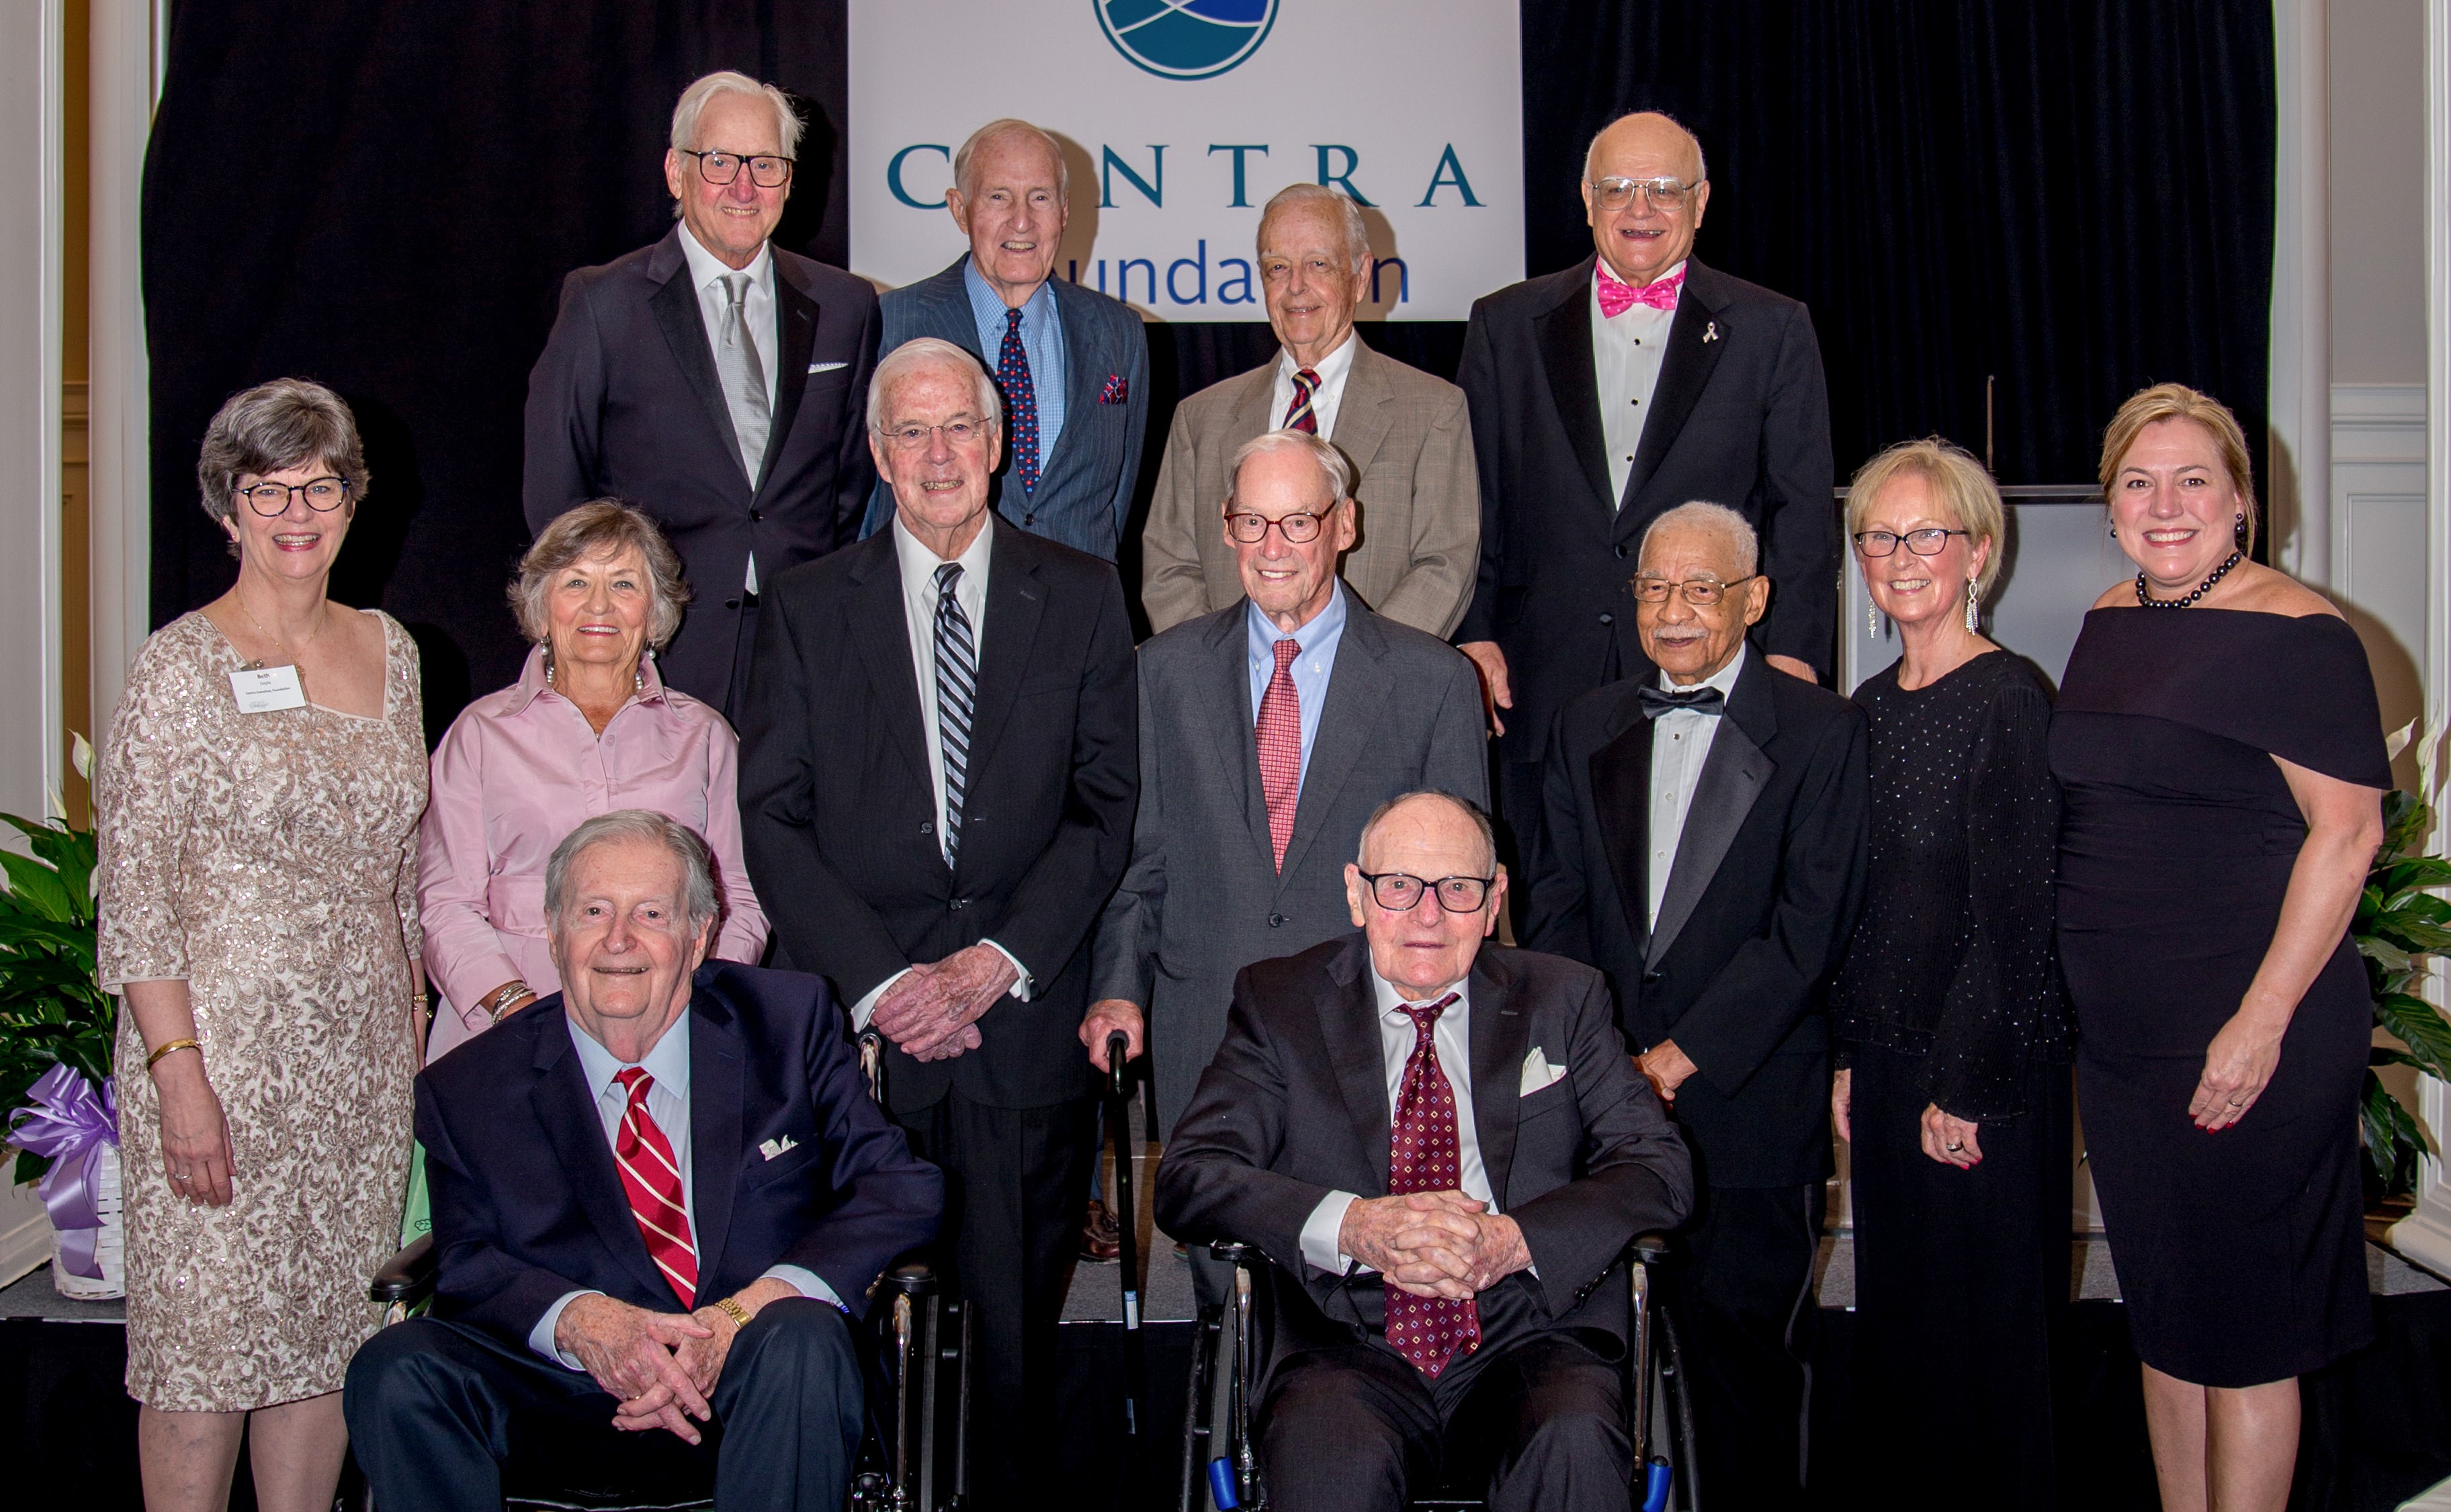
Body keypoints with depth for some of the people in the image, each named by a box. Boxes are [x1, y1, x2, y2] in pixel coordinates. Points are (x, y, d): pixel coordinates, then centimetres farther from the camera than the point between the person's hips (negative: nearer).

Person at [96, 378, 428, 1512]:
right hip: (223, 1042, -5)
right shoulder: (182, 666, -7)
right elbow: (133, 894, -9)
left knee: (329, 1337, 11)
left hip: (364, 1052, 5)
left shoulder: (388, 649, 9)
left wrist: (411, 1027, 12)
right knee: (207, 1346, 1)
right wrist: (179, 1074, -16)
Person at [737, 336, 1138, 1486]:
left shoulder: (1081, 597, 8)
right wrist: (879, 981, -9)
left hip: (1025, 1016, 0)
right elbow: (773, 820, 3)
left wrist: (996, 962, -8)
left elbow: (1107, 804, 3)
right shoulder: (811, 607, 8)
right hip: (859, 1016, 0)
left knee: (1016, 1317, 3)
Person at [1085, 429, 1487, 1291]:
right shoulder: (1167, 671, 7)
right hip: (1204, 1043, 2)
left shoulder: (1435, 682, 2)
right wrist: (1120, 986, -3)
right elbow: (1139, 853, 11)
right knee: (1226, 1308, 8)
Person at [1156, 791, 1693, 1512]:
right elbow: (1186, 1178, -1)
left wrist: (1515, 1240, -15)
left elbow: (1658, 1166, 4)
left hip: (1528, 1337, 1)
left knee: (1576, 1443, -31)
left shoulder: (1563, 999, 13)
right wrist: (1352, 1227, -19)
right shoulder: (1279, 1002, 9)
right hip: (1352, 1346, -1)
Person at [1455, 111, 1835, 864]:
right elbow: (1474, 499, 10)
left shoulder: (1774, 331, 8)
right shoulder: (1507, 326, 11)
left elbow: (1803, 513, 5)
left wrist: (1792, 654, -5)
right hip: (1543, 689, 1)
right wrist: (1472, 633, -1)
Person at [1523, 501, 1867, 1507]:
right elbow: (1557, 901, 11)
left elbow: (1811, 923, -8)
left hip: (1748, 1101, -3)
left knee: (1746, 1341, 2)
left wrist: (1683, 1056, -13)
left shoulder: (1822, 732, -1)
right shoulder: (1588, 725, 14)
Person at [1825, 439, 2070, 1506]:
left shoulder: (2007, 698, -12)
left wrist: (1965, 1084, -15)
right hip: (1889, 1059, 7)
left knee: (1985, 1330, 5)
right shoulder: (1873, 707, 10)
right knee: (1896, 1327, 15)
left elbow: (2015, 916, -15)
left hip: (1990, 1068, -7)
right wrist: (1851, 1054, 7)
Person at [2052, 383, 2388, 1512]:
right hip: (2117, 1031, 7)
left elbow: (2347, 831, -16)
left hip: (2246, 1037, -7)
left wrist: (2263, 1021, -20)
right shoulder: (2111, 623, 11)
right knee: (2162, 1317, 16)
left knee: (2244, 1327, 4)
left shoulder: (2296, 636, -12)